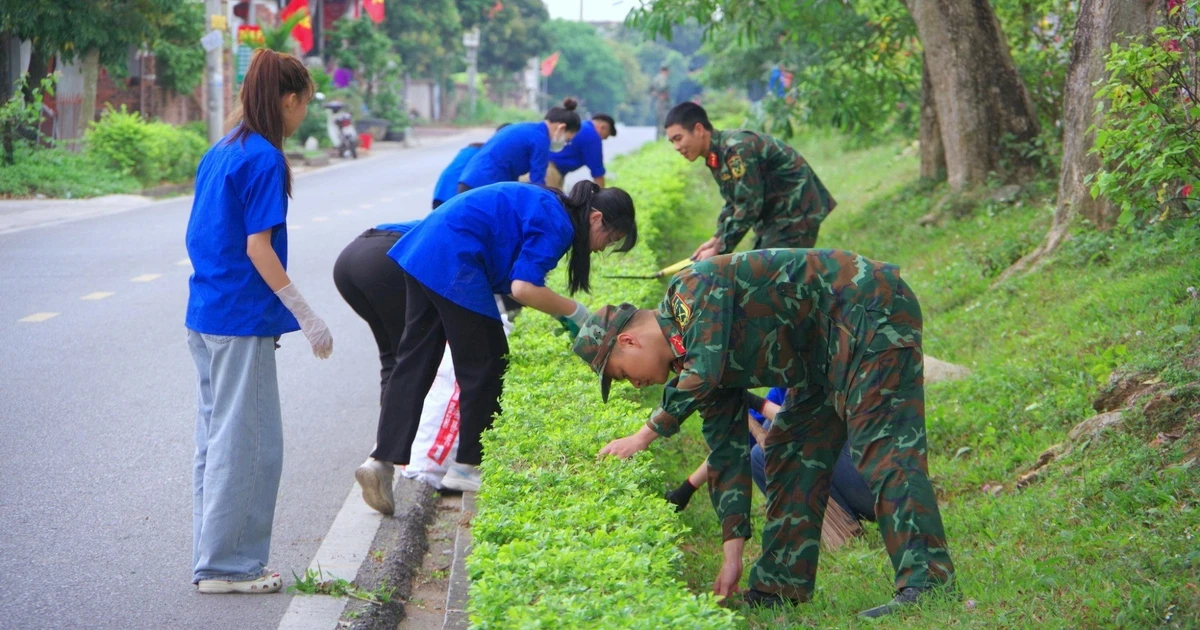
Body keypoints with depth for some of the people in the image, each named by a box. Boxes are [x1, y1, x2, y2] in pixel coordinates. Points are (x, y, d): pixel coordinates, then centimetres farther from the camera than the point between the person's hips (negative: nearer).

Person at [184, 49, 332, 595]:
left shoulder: (219, 153, 11)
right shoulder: (264, 159, -14)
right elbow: (257, 248, -18)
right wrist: (307, 317, -16)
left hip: (205, 316, 9)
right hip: (241, 322, -9)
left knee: (216, 438, 15)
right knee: (244, 442, -1)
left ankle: (213, 559, 22)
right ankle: (225, 565, 5)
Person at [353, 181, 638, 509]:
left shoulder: (545, 205, 20)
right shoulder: (557, 224, -9)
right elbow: (524, 288, -19)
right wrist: (577, 312, -8)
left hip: (421, 253, 10)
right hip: (454, 266, -10)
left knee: (414, 363, 9)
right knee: (485, 366, 5)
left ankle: (382, 460, 2)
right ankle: (467, 467, 14)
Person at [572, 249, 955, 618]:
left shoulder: (693, 288, -13)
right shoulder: (693, 363, 12)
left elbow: (704, 373, -27)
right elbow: (727, 453, 11)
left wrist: (645, 435, -13)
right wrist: (732, 555, 7)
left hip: (871, 309, -10)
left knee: (878, 447, -19)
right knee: (792, 451, 11)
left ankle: (925, 581, -27)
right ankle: (782, 586, 13)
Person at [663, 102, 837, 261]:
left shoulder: (737, 148, -23)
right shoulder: (716, 157, 8)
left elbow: (749, 207, -25)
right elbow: (733, 204, 14)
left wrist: (719, 250, -20)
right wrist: (716, 240, 0)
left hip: (796, 214, -10)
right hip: (774, 217, 10)